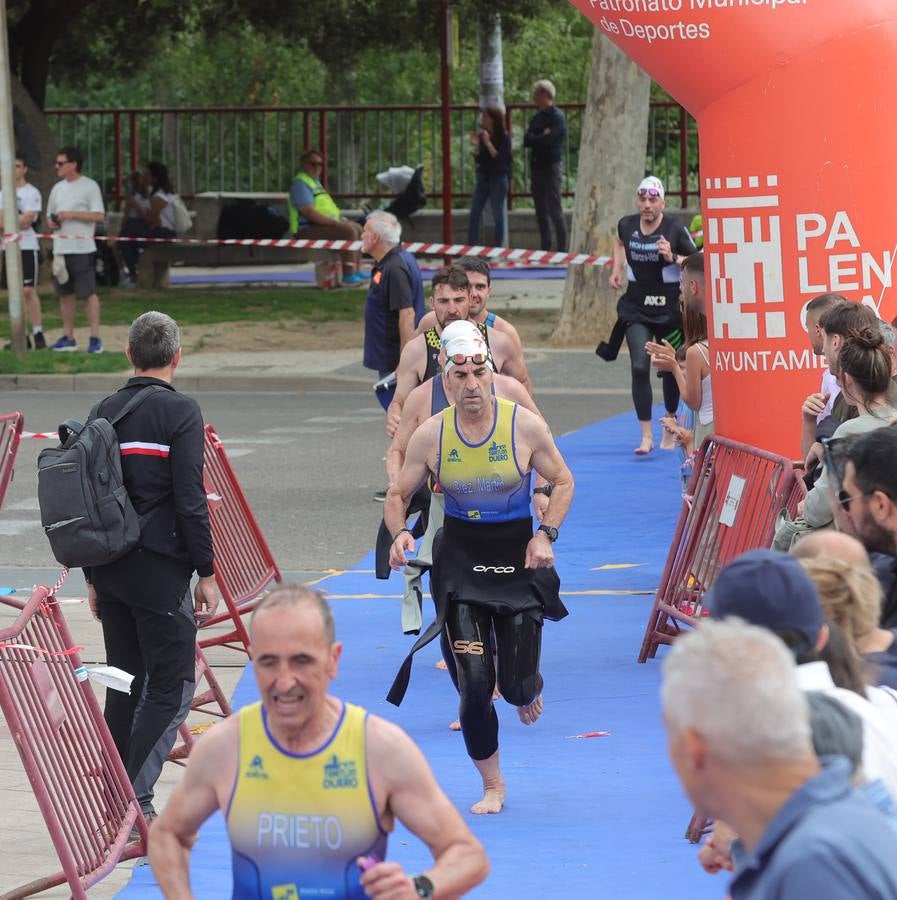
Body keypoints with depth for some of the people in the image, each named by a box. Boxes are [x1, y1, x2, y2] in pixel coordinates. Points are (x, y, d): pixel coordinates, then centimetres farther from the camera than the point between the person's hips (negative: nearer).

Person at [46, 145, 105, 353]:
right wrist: (51, 222, 1)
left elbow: (99, 215, -12)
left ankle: (95, 338, -7)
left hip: (82, 248, -7)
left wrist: (71, 214, -18)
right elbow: (51, 214, 24)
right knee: (65, 294, 9)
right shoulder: (58, 188, 16)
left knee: (88, 293, -8)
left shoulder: (89, 186, -5)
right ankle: (68, 337, 16)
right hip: (61, 248, 7)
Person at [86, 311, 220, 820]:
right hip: (160, 568, -6)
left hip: (109, 565, 6)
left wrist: (94, 576, 18)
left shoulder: (104, 413, 9)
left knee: (126, 683, 15)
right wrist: (207, 573, -8)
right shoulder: (180, 412, -10)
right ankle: (136, 797, -12)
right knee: (173, 685, -2)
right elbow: (190, 500, -15)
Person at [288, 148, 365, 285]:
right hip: (308, 230, -11)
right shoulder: (300, 184, -14)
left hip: (322, 224, 11)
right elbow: (309, 213, -24)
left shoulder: (314, 182, 20)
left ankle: (355, 270, 16)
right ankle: (348, 275, -27)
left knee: (357, 228, 16)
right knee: (349, 232, -24)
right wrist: (335, 222, -24)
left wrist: (340, 219, 7)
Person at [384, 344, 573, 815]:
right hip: (459, 559, 1)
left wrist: (546, 534, -11)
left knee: (516, 686, -2)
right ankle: (492, 785, 11)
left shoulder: (525, 426, -10)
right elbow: (398, 495, 4)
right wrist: (399, 534, -16)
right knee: (474, 684, -8)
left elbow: (562, 481, 3)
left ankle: (528, 688, 39)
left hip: (518, 556, 0)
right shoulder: (430, 435, -7)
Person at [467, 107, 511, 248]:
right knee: (474, 215, 1)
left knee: (498, 216, 2)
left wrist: (488, 142, -20)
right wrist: (476, 145, -11)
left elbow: (499, 158, -17)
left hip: (498, 179, -5)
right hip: (482, 178, 5)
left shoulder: (504, 137, -8)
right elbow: (478, 160, 4)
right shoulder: (481, 135, 4)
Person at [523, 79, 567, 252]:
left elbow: (547, 140, -19)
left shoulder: (557, 117, -9)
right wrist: (542, 137, -9)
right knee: (541, 212, 10)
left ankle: (562, 249, -6)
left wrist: (534, 139, -3)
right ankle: (544, 248, 15)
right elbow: (527, 140, 5)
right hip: (536, 166, 8)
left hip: (551, 166, -8)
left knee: (555, 210, -8)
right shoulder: (537, 117, 15)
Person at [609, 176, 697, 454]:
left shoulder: (675, 230, -11)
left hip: (669, 309, -2)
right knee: (639, 367, -13)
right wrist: (617, 268, 13)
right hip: (636, 309, 2)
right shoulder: (627, 225, 0)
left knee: (671, 369, 10)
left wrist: (673, 258, -23)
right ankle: (646, 436, -10)